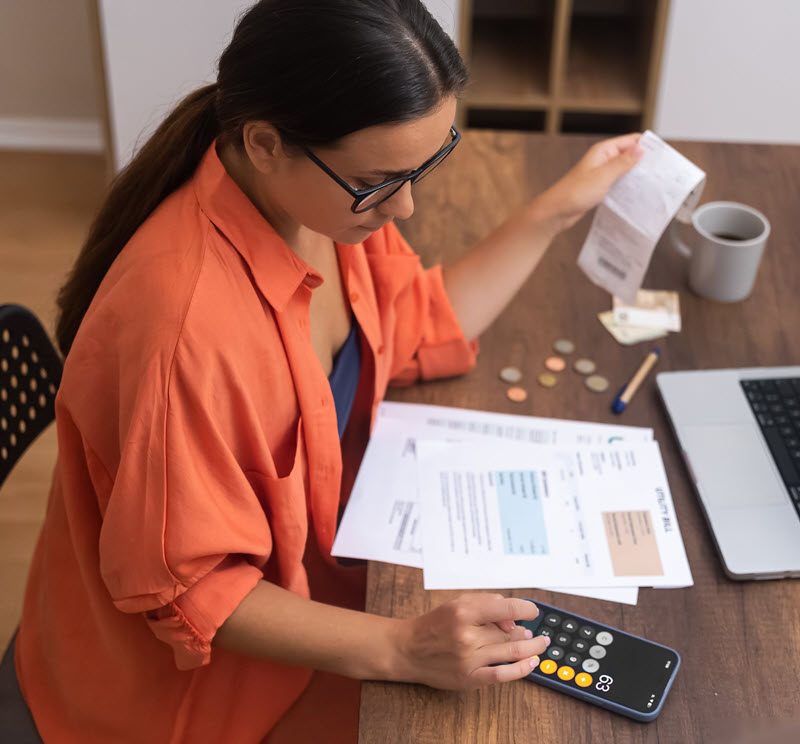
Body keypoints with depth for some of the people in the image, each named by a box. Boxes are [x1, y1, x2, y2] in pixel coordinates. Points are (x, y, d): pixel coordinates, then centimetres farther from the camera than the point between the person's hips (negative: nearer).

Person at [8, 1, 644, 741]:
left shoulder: (331, 196, -13)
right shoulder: (185, 322, -38)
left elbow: (418, 330, 4)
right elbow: (186, 591, -26)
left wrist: (556, 211, 0)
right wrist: (400, 650, -33)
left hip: (306, 548, 7)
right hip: (199, 660, -7)